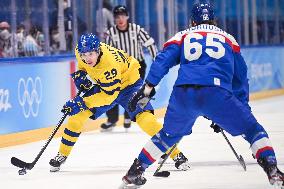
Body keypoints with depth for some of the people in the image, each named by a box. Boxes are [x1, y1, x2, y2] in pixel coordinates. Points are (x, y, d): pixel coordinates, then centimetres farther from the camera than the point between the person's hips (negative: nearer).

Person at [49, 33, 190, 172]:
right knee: (77, 114, -6)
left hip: (128, 84, -6)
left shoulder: (109, 64, -39)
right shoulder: (80, 51, -20)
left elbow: (109, 94, -34)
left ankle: (176, 155, -16)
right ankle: (62, 155, 10)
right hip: (102, 84, 6)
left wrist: (83, 103, -39)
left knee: (145, 119, -24)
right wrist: (81, 74, -14)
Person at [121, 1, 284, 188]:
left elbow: (163, 60, 10)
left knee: (168, 135, 26)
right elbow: (241, 77, 29)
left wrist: (148, 88, 7)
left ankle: (134, 172, 28)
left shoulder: (182, 36, 26)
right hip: (217, 93, -2)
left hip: (183, 94, 2)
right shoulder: (229, 39, 28)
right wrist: (243, 107, 35)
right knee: (252, 129, 11)